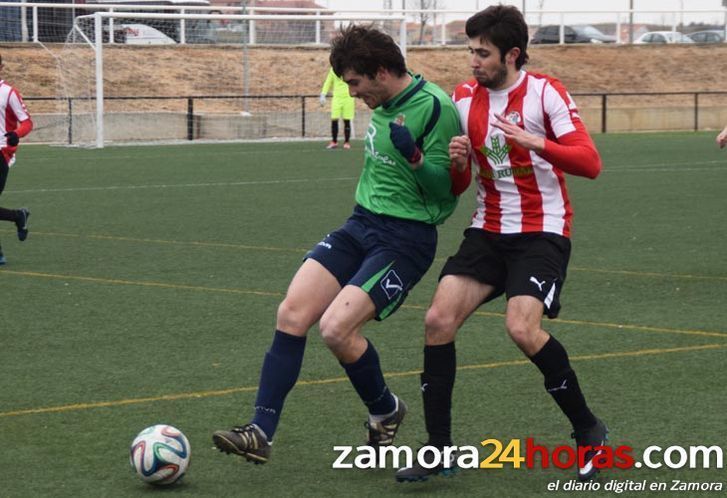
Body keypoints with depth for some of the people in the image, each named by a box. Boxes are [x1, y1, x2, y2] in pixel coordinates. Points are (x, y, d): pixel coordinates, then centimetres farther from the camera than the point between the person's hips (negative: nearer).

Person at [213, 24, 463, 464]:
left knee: (336, 327, -20)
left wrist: (413, 156, -31)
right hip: (361, 224, 8)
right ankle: (261, 432, -4)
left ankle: (386, 412, 8)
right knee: (292, 313, -6)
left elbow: (444, 188, -16)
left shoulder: (434, 107, -16)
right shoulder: (384, 105, 9)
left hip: (404, 238, -8)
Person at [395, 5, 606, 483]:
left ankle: (588, 430, -2)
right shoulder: (465, 97, 4)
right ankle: (439, 452, -1)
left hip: (542, 232, -5)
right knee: (438, 319, -10)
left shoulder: (545, 92, -11)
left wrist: (534, 142, -33)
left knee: (522, 328, -24)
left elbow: (590, 163, -19)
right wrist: (458, 162, -12)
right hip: (489, 230, 6)